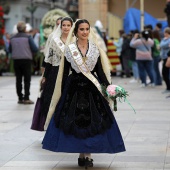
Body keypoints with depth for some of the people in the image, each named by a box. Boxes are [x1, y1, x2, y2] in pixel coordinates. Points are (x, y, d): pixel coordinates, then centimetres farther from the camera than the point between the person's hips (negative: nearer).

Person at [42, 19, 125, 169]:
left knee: (91, 121, -1)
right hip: (74, 88, -1)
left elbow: (100, 70, 5)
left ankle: (87, 155, 5)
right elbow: (65, 72, 3)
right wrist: (63, 92, 0)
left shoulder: (95, 48, 5)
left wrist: (108, 87, -5)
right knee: (75, 121, 0)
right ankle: (83, 155, 11)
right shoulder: (70, 49, 1)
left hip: (92, 88, 1)